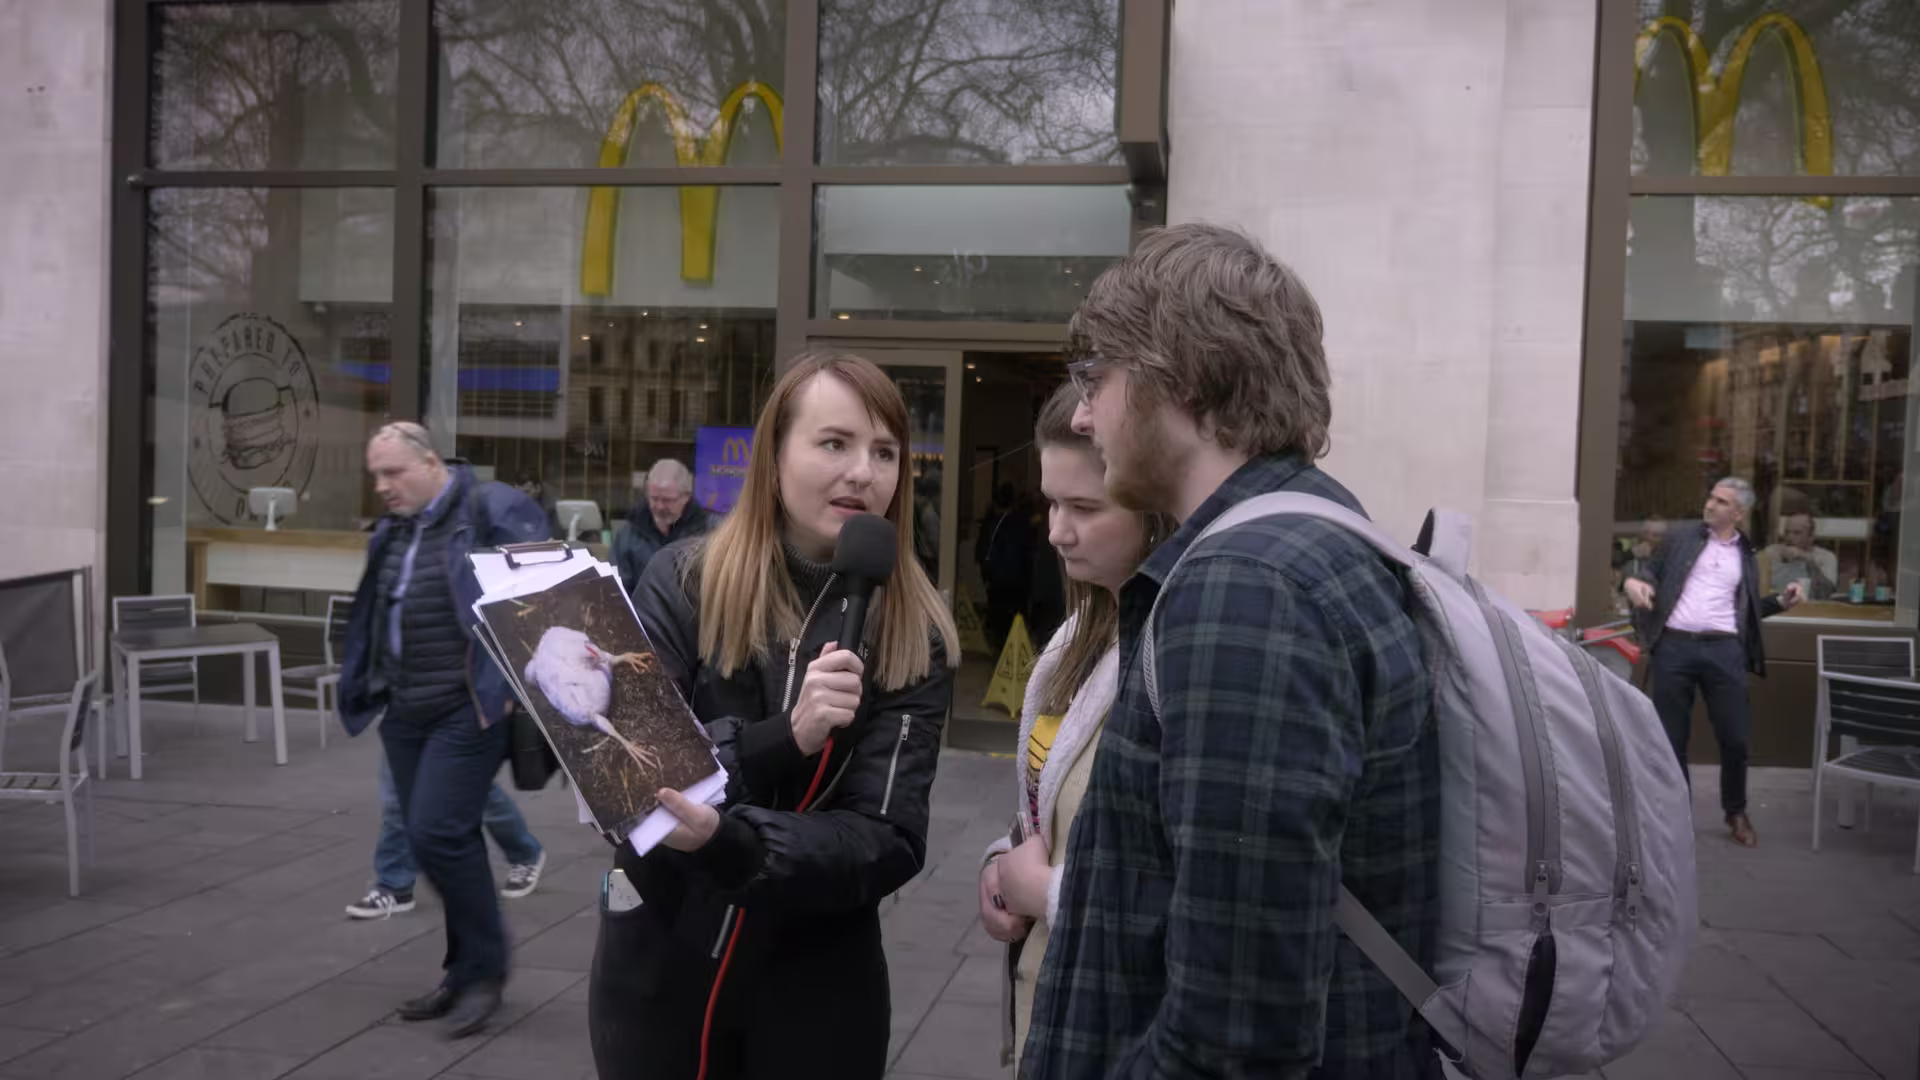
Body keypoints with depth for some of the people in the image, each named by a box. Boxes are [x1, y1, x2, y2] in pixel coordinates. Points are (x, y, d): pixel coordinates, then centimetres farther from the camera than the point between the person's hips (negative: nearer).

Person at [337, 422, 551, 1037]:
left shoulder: (492, 512, -10)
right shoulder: (392, 532, 14)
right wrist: (373, 688, 18)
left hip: (468, 709, -8)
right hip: (406, 713, 8)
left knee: (436, 833, -13)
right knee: (438, 839, 11)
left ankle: (484, 970, 4)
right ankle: (464, 971, 24)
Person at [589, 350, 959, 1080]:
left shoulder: (913, 635, -7)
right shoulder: (684, 582, -8)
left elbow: (889, 840, -14)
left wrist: (728, 841, -30)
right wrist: (780, 738, -26)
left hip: (817, 990, 0)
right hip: (654, 971, 0)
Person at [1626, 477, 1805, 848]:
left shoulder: (1746, 555, 14)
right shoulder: (1680, 537, 9)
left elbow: (1748, 610, 20)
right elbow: (1651, 571, 10)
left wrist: (1782, 601, 4)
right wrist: (1635, 582, -13)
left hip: (1724, 649, 1)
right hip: (1674, 645, -1)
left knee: (1735, 737, 2)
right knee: (1671, 738, 5)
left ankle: (1737, 813, 23)